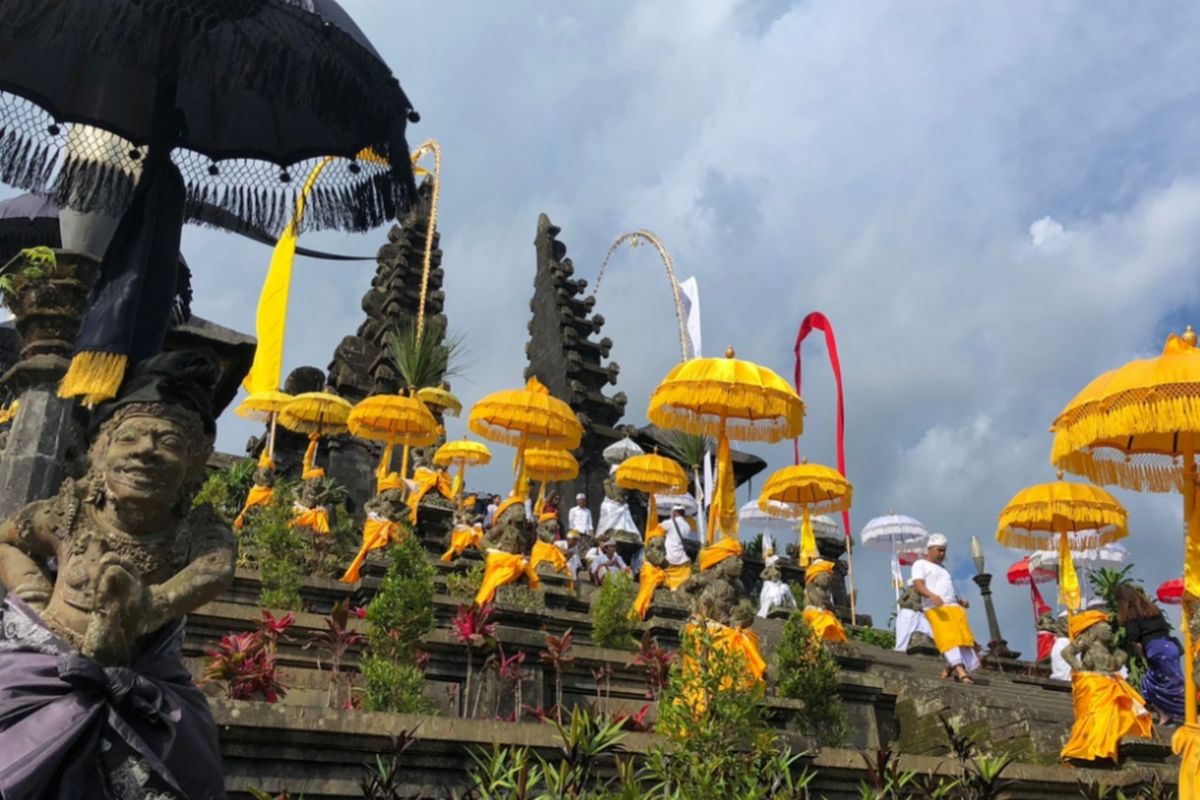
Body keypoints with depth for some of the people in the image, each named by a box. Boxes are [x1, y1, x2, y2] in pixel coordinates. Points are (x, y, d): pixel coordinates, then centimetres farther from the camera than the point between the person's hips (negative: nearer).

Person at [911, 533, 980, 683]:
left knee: (963, 637, -11)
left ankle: (949, 668, -8)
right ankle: (960, 670, -30)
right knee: (948, 638, -21)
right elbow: (918, 585, -7)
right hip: (936, 609, -7)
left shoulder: (943, 568, 32)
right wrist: (932, 595, -27)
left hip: (954, 607, 7)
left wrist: (960, 601, 10)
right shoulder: (921, 564, 9)